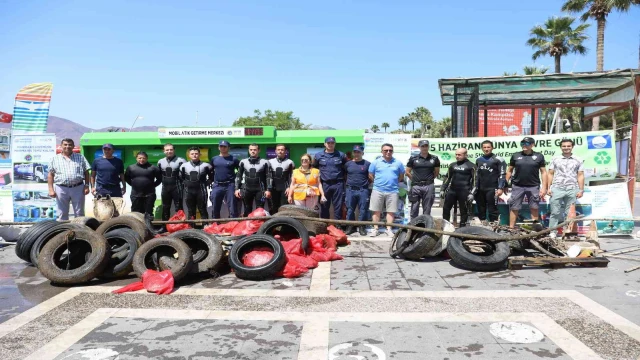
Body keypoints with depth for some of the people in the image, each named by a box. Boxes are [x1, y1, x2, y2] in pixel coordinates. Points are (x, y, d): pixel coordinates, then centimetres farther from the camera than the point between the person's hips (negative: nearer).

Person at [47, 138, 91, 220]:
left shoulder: (80, 158, 8)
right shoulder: (55, 159, 7)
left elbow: (86, 172, 7)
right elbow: (50, 175, 6)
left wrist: (86, 186, -3)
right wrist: (51, 189, -2)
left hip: (78, 188, 0)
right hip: (61, 189, 0)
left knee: (79, 213, 6)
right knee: (62, 214, 7)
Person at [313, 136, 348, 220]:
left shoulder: (341, 155, 5)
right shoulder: (318, 156, 7)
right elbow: (314, 168, 17)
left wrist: (343, 177, 4)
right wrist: (319, 176, 11)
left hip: (338, 184, -1)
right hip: (325, 184, 1)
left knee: (338, 206, 2)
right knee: (324, 207, 6)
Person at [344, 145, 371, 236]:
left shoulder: (367, 164, 1)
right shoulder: (348, 164, 9)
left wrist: (367, 184, -2)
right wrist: (348, 183, 7)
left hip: (363, 190, -2)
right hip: (350, 190, 2)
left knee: (363, 209, 2)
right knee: (350, 209, 7)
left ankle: (362, 227, 13)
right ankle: (350, 227, 17)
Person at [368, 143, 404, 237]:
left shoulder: (398, 163, 5)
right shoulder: (376, 162, 3)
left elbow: (401, 176, 14)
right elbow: (370, 175, 8)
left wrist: (394, 182, 6)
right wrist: (378, 182, 3)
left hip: (393, 191, 0)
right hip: (378, 190, 0)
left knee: (391, 211, 3)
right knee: (376, 211, 4)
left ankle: (389, 229, 12)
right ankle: (375, 229, 12)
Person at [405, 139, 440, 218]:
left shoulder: (434, 159, 6)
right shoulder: (413, 158, 3)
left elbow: (437, 172, 14)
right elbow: (407, 172, 8)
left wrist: (430, 179, 9)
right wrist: (414, 180, 5)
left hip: (429, 186, 1)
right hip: (416, 186, -1)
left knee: (427, 209, 7)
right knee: (414, 209, 3)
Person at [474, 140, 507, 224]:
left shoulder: (498, 160, -3)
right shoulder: (478, 160, 15)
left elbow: (502, 175, -6)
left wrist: (500, 188, -14)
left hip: (492, 189, -6)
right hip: (480, 189, 6)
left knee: (492, 209, -6)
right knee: (481, 209, 11)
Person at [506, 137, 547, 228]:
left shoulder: (539, 156, 4)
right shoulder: (515, 155, 6)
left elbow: (543, 172, 4)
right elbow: (509, 171, 10)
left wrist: (544, 187, -3)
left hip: (533, 186, 0)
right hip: (517, 186, 1)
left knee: (534, 208, 5)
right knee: (513, 208, 1)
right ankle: (511, 228, 7)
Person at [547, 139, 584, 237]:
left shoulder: (578, 160, 11)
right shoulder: (555, 160, 11)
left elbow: (580, 176, 8)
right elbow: (550, 174, 9)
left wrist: (581, 190, 1)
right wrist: (549, 188, 1)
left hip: (572, 189, 1)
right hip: (557, 189, 0)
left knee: (570, 213, 3)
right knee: (554, 211, -4)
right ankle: (553, 231, -2)